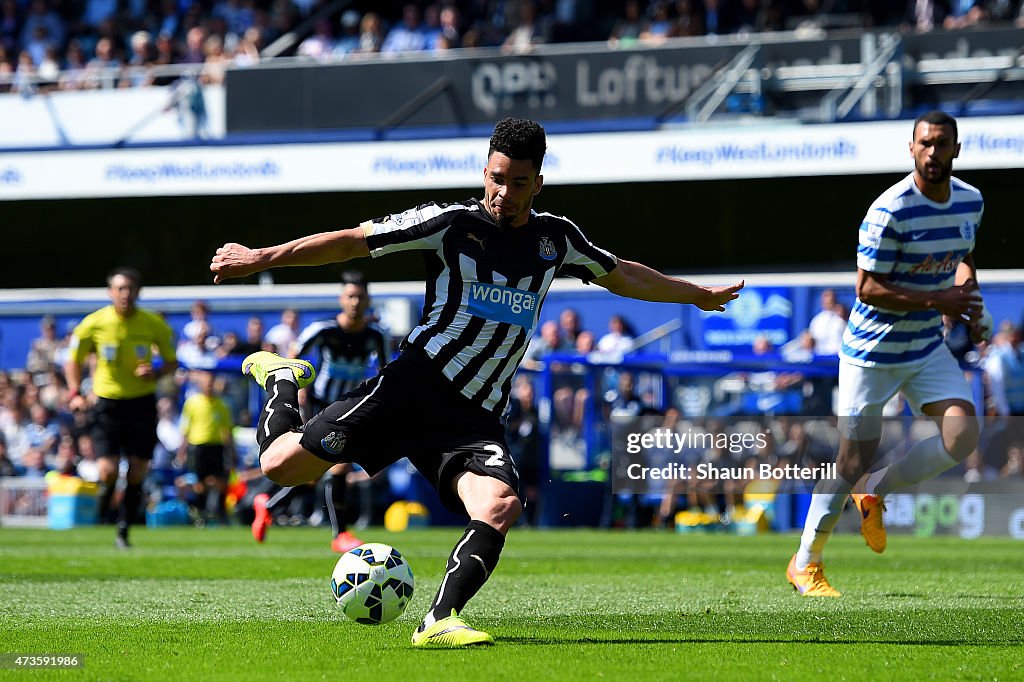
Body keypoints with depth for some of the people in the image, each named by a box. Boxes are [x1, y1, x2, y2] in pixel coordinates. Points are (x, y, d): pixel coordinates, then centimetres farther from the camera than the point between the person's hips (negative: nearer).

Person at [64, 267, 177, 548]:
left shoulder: (154, 324, -5)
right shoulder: (94, 324, -7)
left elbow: (171, 361, 7)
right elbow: (74, 361, 6)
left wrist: (156, 372, -15)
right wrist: (75, 393, -8)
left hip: (142, 402, 1)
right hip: (108, 402, -1)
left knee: (137, 472, -2)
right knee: (108, 470, -13)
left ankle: (123, 530, 14)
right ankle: (104, 494, 23)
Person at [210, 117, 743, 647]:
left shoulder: (556, 238, 14)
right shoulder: (452, 223, -2)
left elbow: (623, 276, 32)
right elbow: (352, 242, -2)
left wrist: (701, 295, 40)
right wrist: (261, 258, -8)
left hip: (475, 418, 4)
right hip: (415, 384, -3)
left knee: (500, 506, -27)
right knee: (281, 465, -12)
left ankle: (438, 622, -28)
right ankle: (282, 382, 20)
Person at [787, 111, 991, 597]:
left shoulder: (970, 201, 1)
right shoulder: (891, 210, -22)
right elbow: (867, 288, -22)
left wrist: (969, 306, 0)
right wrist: (937, 301, -27)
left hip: (928, 348, 6)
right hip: (873, 352, -6)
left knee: (963, 437, -14)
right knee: (853, 461, -2)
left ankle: (875, 493, 10)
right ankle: (805, 563, 16)